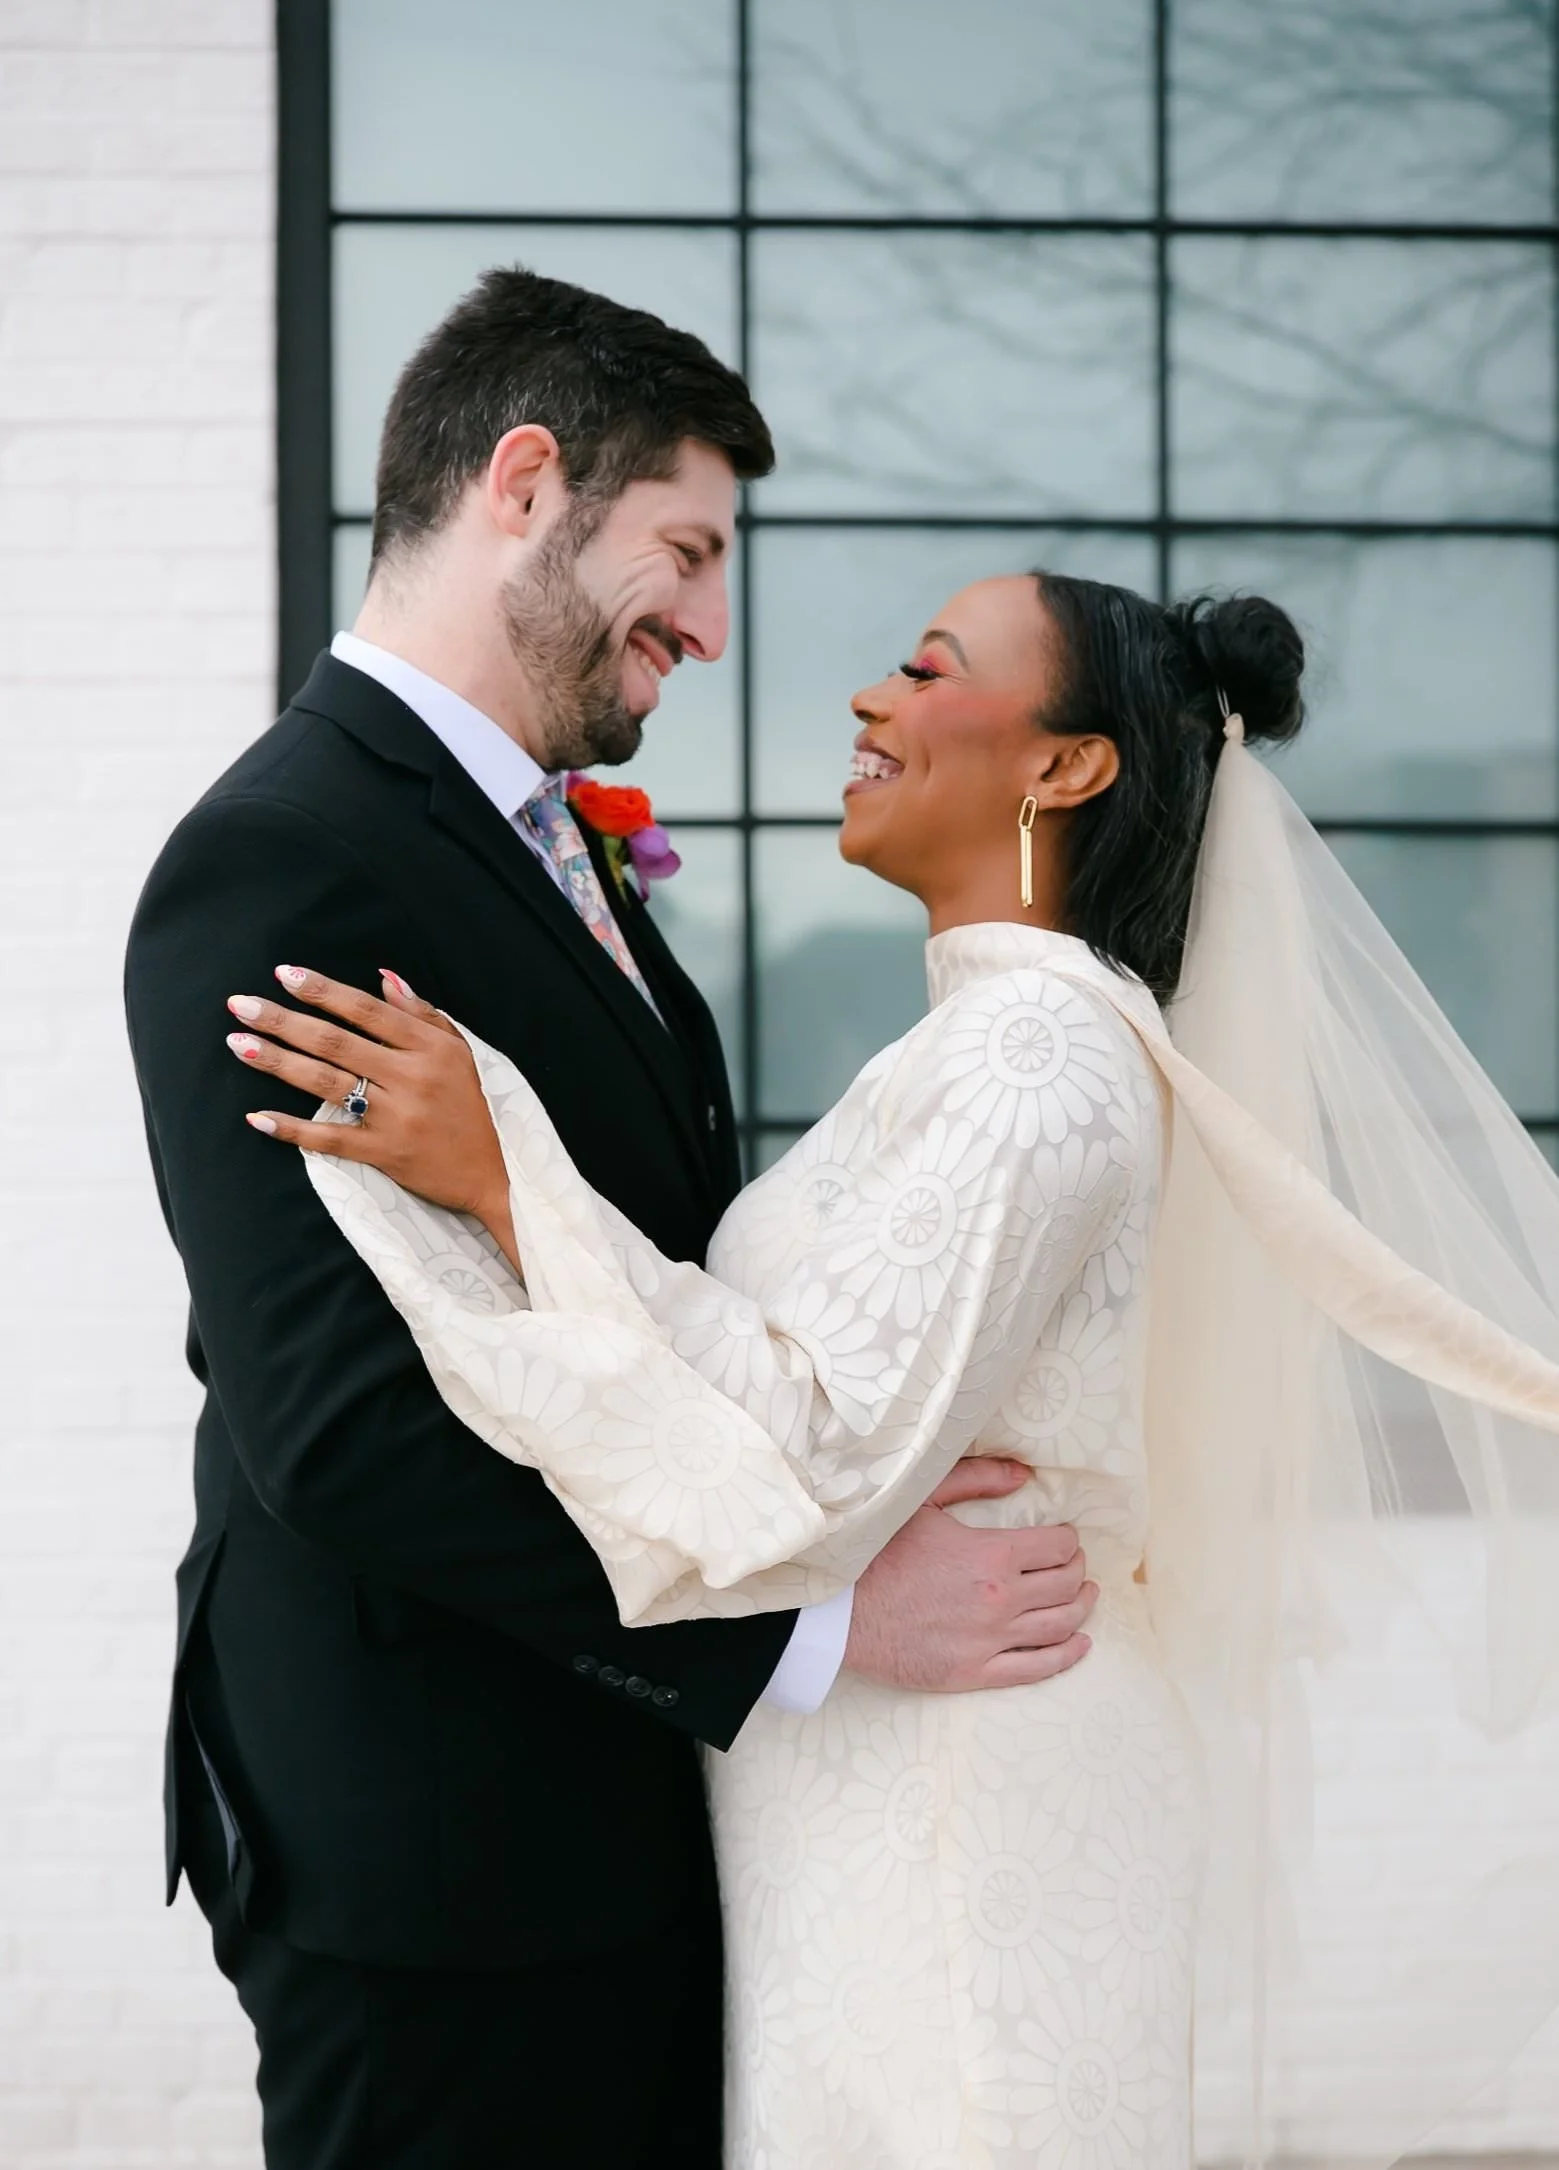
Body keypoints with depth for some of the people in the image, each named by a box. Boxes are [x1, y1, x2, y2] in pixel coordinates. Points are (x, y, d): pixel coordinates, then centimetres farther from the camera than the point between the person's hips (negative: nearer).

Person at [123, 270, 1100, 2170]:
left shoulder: (545, 849, 13)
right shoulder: (285, 866, -18)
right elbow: (347, 1427, -25)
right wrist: (813, 1617, -23)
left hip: (632, 1823, 9)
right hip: (439, 1869, -9)